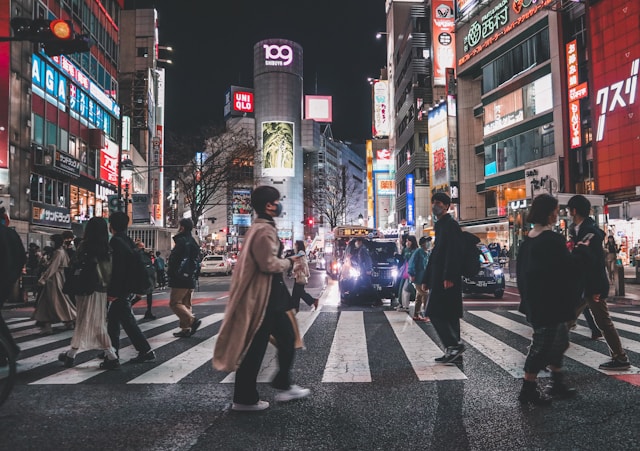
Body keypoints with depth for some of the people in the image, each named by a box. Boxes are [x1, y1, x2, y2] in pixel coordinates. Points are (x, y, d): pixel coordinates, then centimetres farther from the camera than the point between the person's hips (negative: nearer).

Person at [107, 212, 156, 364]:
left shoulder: (116, 242, -15)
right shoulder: (129, 241, 12)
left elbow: (114, 270, -22)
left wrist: (111, 292, -20)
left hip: (118, 291, -9)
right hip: (128, 289, 9)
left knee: (128, 321, -5)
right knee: (113, 319, 18)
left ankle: (146, 351, -3)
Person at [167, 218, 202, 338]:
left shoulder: (181, 241, -12)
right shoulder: (193, 242, 17)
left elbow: (174, 261, -18)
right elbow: (196, 262, 19)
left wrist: (171, 277, -11)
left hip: (180, 279, -9)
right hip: (191, 279, 9)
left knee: (174, 303, -5)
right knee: (185, 304, 11)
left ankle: (193, 320, -17)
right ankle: (186, 329, 12)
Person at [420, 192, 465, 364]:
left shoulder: (451, 225, -8)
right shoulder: (440, 226, 22)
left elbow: (454, 252, -19)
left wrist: (449, 277, -26)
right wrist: (426, 279, 21)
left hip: (447, 279, -10)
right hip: (439, 279, 10)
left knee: (436, 313, -11)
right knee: (448, 315, 10)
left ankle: (454, 345, -8)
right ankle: (453, 352, 15)